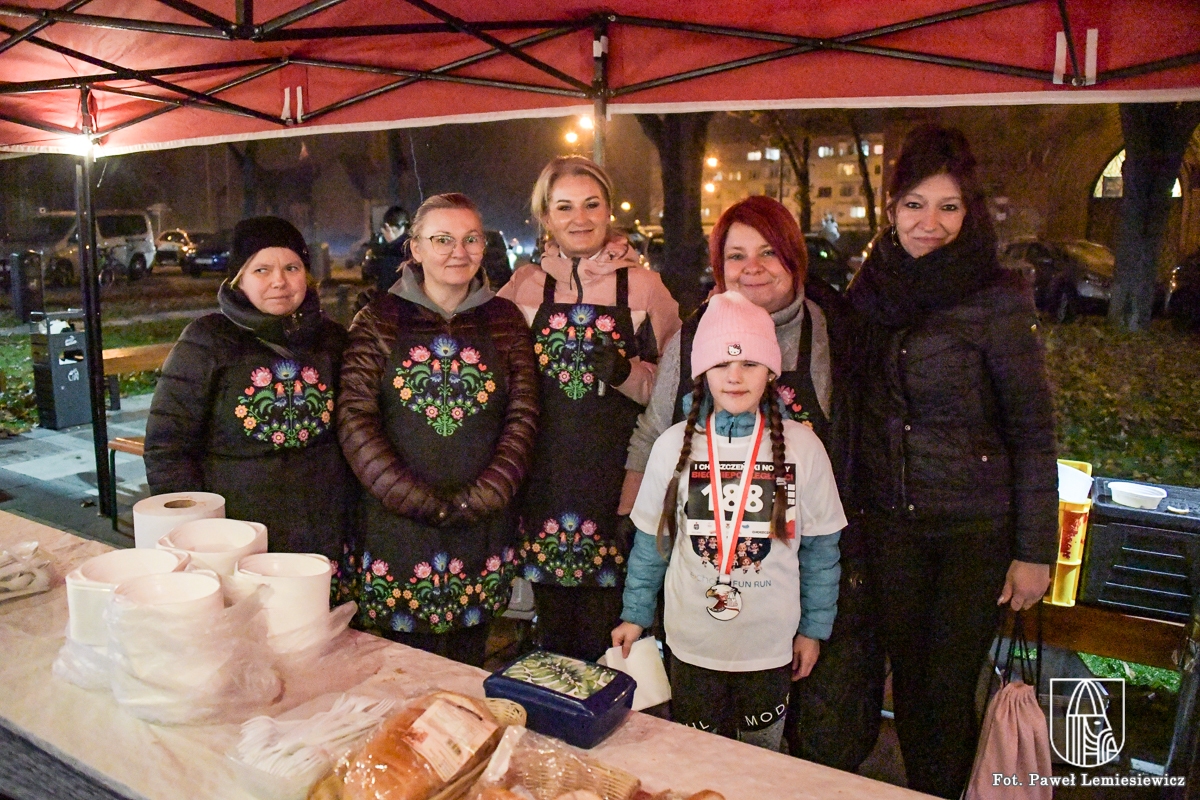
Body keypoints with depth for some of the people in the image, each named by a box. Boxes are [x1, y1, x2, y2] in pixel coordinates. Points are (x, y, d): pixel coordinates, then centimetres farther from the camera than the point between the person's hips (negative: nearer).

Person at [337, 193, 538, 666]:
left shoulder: (505, 320, 5)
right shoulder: (379, 321, 0)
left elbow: (523, 417, 1)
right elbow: (355, 422, -7)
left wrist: (477, 500, -10)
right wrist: (425, 502, -14)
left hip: (485, 528, 2)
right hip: (399, 528, -1)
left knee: (468, 670, 14)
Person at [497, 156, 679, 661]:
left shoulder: (642, 286, 3)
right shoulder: (525, 286, 7)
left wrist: (625, 371, -12)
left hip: (617, 470, -1)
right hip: (545, 468, 2)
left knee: (605, 633, -1)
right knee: (552, 636, 8)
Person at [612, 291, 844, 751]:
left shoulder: (801, 446, -7)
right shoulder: (674, 444, -6)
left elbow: (820, 547, 2)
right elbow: (650, 539, 4)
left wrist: (813, 628, 5)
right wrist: (635, 615, 6)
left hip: (772, 645, 0)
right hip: (692, 643, 0)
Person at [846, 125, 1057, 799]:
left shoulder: (999, 297, -13)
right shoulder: (872, 288, 2)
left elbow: (1034, 431, -10)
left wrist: (1035, 550, -10)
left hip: (978, 525, -4)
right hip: (892, 521, 4)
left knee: (948, 690, 6)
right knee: (908, 679, 15)